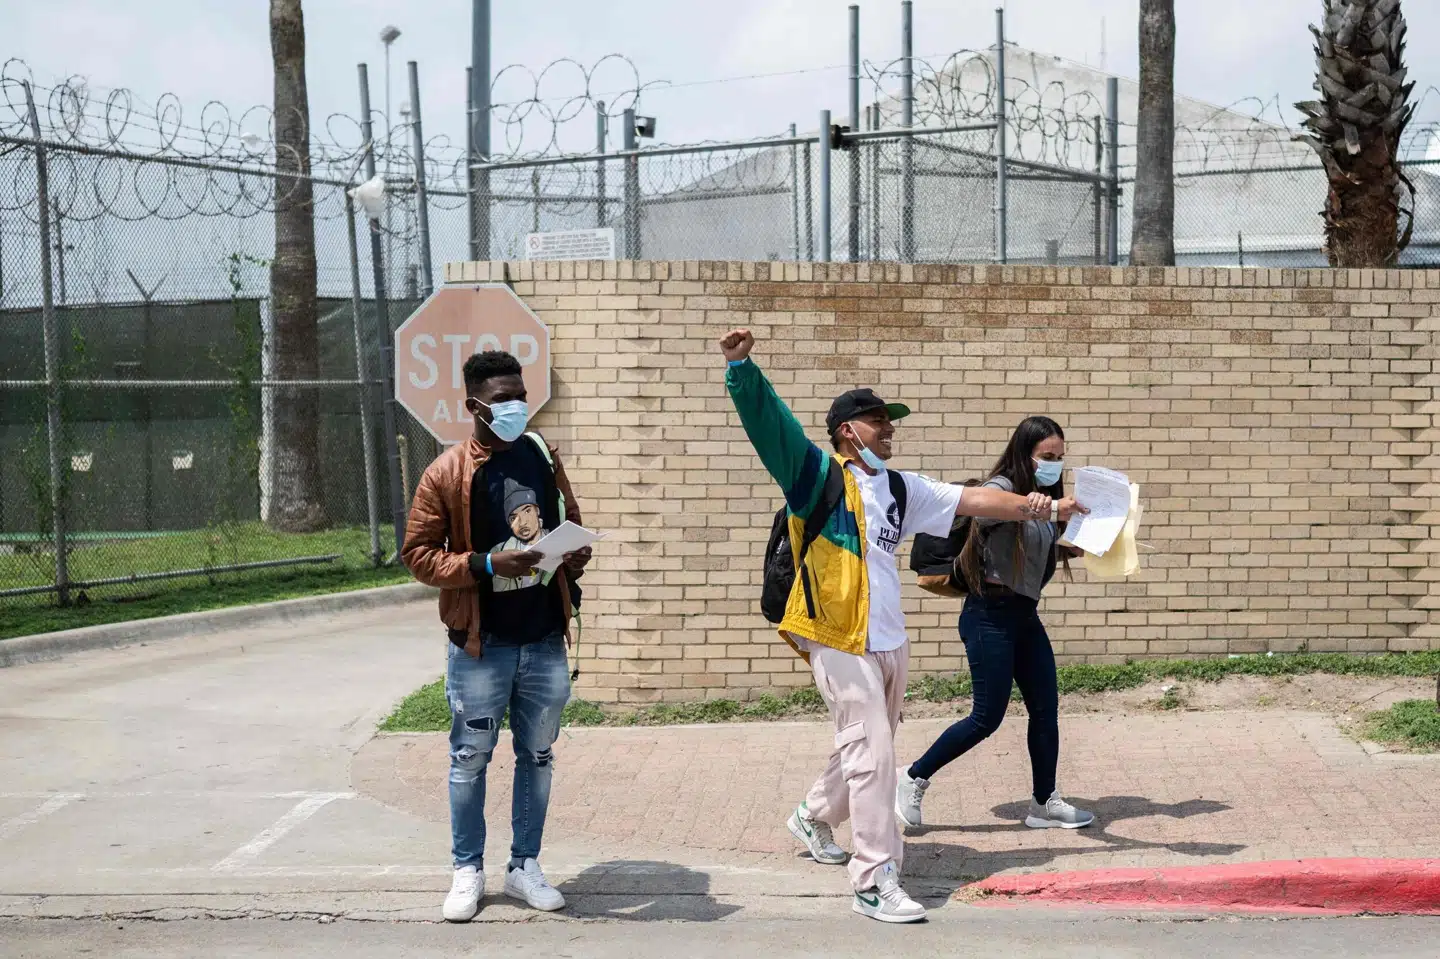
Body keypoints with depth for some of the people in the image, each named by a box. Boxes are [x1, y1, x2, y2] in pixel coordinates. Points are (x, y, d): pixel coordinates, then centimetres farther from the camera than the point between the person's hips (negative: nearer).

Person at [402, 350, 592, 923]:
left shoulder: (544, 458, 5)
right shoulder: (447, 473, -8)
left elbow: (571, 526, 17)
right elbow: (418, 554, -7)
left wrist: (576, 556, -5)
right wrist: (486, 565, -20)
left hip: (544, 640, 4)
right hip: (481, 644, -4)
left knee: (538, 755, 11)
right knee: (470, 758, 5)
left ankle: (525, 866, 23)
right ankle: (468, 870, 18)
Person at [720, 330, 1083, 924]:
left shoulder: (902, 490, 14)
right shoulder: (820, 475, -6)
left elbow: (969, 501, 11)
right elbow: (768, 422, -17)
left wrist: (1031, 507, -1)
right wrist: (742, 366, -30)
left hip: (889, 640, 8)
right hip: (839, 638, -7)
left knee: (866, 747, 20)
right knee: (871, 751, -12)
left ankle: (815, 817, 48)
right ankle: (875, 881, -10)